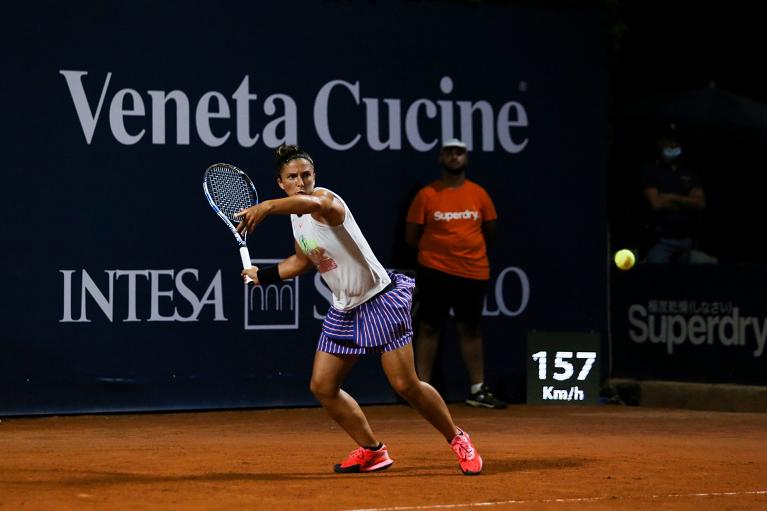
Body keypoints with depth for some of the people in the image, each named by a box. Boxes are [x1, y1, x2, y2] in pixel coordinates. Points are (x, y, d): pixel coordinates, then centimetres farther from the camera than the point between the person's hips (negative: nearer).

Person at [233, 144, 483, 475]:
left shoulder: (325, 200, -18)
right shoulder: (297, 217, 9)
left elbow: (312, 202, -47)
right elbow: (302, 261, 29)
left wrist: (266, 207, -54)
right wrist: (261, 275, 23)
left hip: (380, 301, -9)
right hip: (344, 309, 9)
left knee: (405, 385, -10)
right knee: (322, 387, 3)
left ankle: (457, 439, 10)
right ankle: (372, 451, 17)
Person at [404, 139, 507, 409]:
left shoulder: (479, 194, 5)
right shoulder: (427, 195, -3)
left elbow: (490, 231, 16)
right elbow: (411, 236, 2)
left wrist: (471, 248, 13)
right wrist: (437, 247, 5)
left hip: (474, 272, 3)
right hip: (435, 271, -3)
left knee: (471, 329, 10)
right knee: (429, 328, 0)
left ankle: (477, 390, 16)